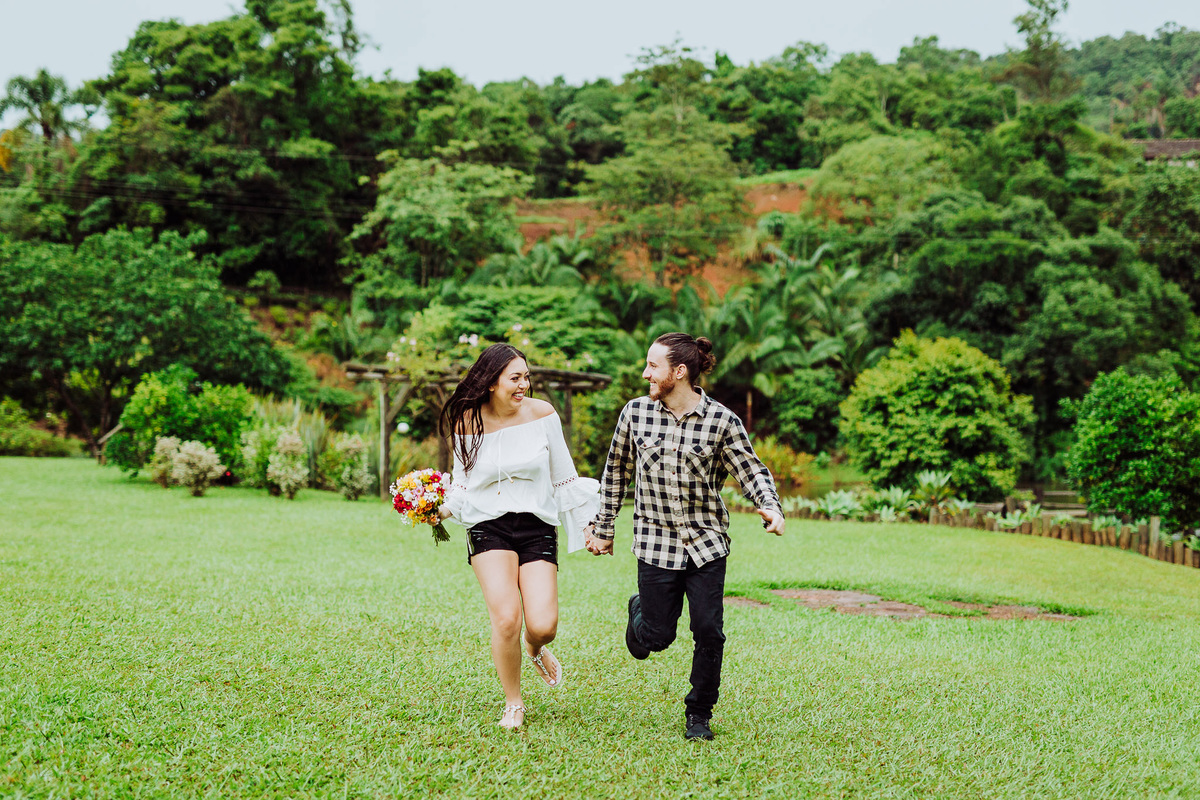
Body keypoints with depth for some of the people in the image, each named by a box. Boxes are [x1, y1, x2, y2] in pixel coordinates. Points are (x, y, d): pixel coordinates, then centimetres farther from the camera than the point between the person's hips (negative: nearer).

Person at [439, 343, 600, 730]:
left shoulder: (541, 413, -1)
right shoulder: (467, 423, -1)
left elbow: (563, 476, 9)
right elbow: (463, 483, 12)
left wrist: (590, 523, 8)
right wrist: (440, 509, -7)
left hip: (537, 527, 1)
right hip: (488, 527, 0)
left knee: (543, 625, -13)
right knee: (506, 619, -17)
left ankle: (536, 650, 29)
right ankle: (513, 704, 8)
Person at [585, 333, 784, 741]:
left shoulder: (722, 421, -7)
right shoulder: (635, 412, -1)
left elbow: (751, 471, -3)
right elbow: (616, 473, 10)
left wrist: (771, 507, -24)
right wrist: (603, 527, 14)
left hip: (707, 542, 0)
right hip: (656, 542, 1)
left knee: (709, 630, -4)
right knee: (658, 637, 2)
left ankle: (699, 714, 18)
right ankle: (640, 612, 40)